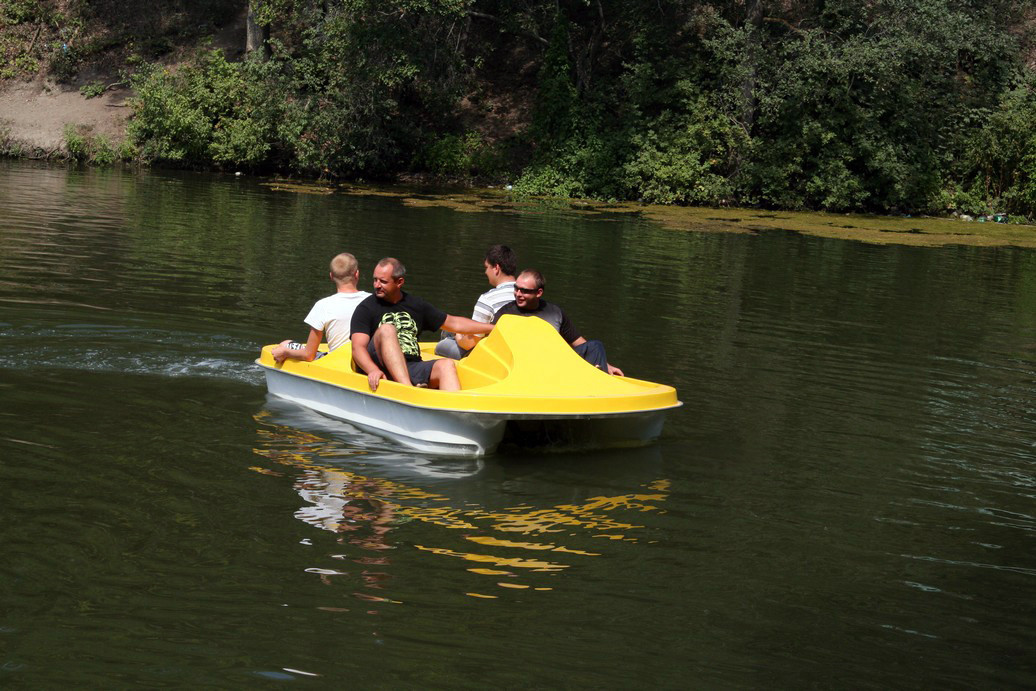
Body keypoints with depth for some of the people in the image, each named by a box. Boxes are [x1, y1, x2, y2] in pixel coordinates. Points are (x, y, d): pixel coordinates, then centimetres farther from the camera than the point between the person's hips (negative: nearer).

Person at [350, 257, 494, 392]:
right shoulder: (366, 309, 4)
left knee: (446, 365, -24)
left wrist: (492, 327, 25)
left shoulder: (416, 305, 18)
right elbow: (358, 348, -9)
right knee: (386, 329, -28)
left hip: (414, 369, 4)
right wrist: (373, 370, -30)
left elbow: (453, 323, 27)